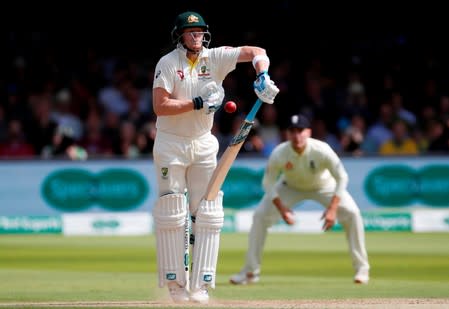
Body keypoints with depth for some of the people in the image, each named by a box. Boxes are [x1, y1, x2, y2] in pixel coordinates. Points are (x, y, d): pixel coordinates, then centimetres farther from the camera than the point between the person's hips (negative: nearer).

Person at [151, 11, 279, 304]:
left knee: (208, 212, -3)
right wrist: (199, 103, -24)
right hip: (171, 145, -3)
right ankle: (177, 285, 4)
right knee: (171, 214, -3)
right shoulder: (167, 63, -10)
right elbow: (160, 106, -19)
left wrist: (262, 77, -24)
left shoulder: (215, 58, -2)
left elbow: (256, 52, -6)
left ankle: (200, 286, -1)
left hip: (203, 145, 3)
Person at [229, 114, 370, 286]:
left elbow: (341, 177, -26)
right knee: (260, 216, -13)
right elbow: (268, 183, -17)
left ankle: (361, 268, -6)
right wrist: (281, 208, -28)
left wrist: (333, 208, -34)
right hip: (290, 187, 1)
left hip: (324, 185, -1)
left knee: (351, 213, -20)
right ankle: (251, 272, 0)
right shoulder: (279, 154, -31)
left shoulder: (321, 150, -35)